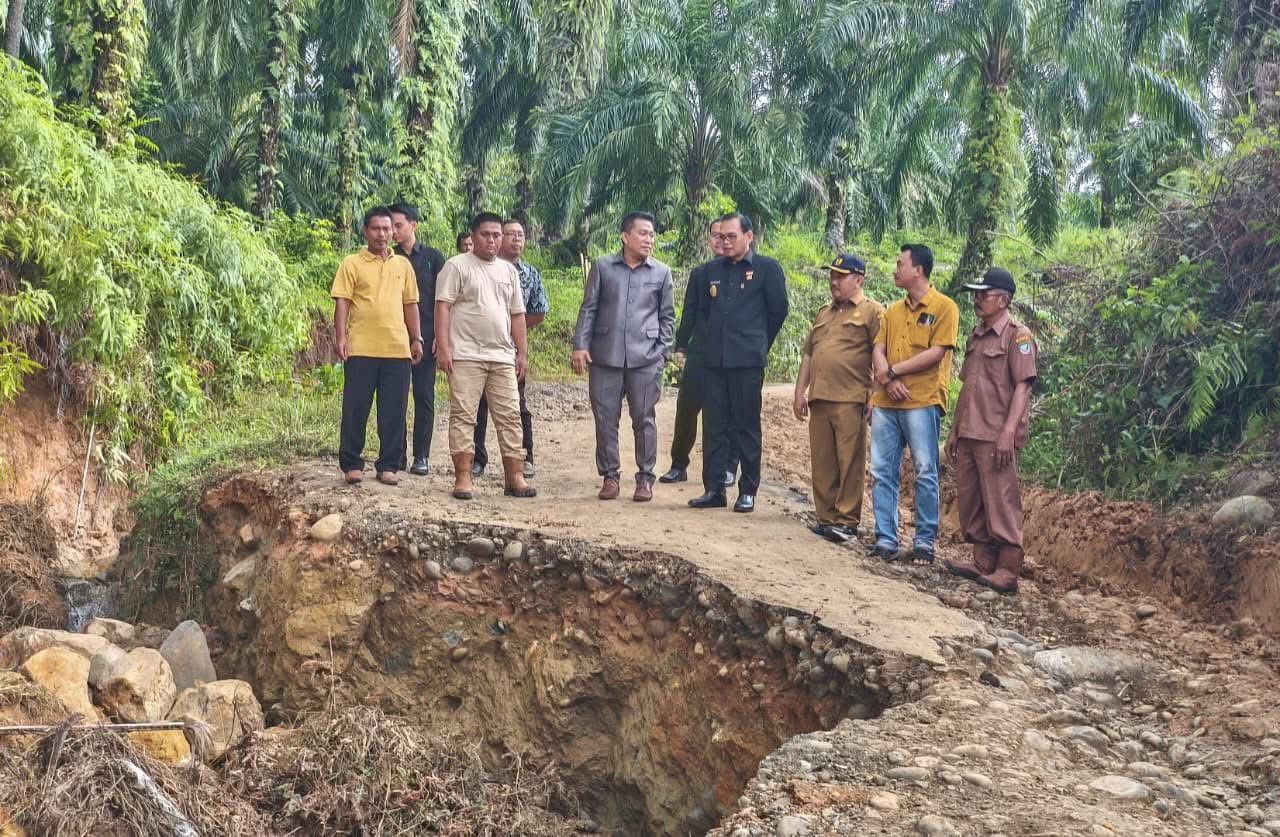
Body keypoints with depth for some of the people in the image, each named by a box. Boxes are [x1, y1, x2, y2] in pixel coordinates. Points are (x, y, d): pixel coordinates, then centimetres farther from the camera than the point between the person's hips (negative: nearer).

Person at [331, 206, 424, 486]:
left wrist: (417, 339, 11)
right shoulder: (352, 264, 4)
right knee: (355, 409, 1)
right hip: (361, 348, -3)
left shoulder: (403, 265, 14)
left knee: (394, 411, 4)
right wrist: (340, 337, -11)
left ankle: (389, 465, 13)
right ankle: (351, 464, 11)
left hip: (397, 349, 3)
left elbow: (410, 305, 17)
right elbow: (341, 302, -1)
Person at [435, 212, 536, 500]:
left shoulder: (508, 270, 16)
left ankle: (514, 477, 8)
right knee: (463, 415, -3)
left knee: (510, 416, 4)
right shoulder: (457, 266, 0)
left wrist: (522, 352, 13)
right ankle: (462, 477, 0)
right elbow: (443, 307, -7)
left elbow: (517, 314, 19)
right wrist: (443, 347, -15)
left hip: (503, 357, 5)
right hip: (466, 356, -5)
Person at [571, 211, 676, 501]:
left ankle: (645, 477, 12)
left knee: (644, 419, 3)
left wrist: (662, 351, 2)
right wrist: (580, 346, -3)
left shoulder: (662, 273, 7)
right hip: (605, 357, 0)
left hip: (645, 359, 0)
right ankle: (609, 475, 13)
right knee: (605, 418, 3)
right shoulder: (602, 267, 6)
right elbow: (588, 309, 5)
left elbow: (667, 316, 10)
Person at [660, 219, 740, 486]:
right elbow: (689, 313, 12)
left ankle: (728, 467, 14)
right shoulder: (699, 273, 13)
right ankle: (679, 465, 11)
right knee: (686, 407, 2)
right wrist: (681, 346, 6)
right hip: (699, 352, 3)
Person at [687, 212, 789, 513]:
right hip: (714, 360, 4)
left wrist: (758, 344, 9)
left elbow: (778, 311, 3)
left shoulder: (767, 269, -1)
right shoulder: (712, 271, 13)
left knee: (746, 426, 1)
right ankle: (713, 489, 11)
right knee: (714, 426, 5)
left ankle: (748, 491, 8)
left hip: (747, 361, -4)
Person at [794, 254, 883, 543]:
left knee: (850, 463, -6)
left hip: (850, 400, -7)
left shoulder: (872, 312, 1)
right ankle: (826, 517, 15)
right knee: (822, 463, 7)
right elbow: (808, 354, 24)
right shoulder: (824, 313, 23)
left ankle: (847, 521, -2)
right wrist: (800, 391, 16)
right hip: (819, 399, 7)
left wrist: (876, 398, -12)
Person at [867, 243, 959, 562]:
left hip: (922, 401, -6)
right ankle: (885, 540, 10)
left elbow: (936, 353, -10)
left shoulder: (944, 307, -1)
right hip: (886, 402, 6)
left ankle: (925, 543, 3)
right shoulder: (893, 311, 18)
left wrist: (894, 370, -8)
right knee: (882, 472, 4)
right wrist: (887, 380, -9)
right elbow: (878, 350, 10)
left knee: (925, 473, -3)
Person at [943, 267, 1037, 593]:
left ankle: (1007, 571, -1)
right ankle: (982, 563, 19)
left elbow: (1022, 386, -12)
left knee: (1000, 502, -6)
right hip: (969, 433, 8)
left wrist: (1008, 432, -20)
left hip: (995, 436, -8)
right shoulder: (976, 336, 18)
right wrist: (954, 431, 18)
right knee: (970, 502, 11)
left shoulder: (1017, 334, -6)